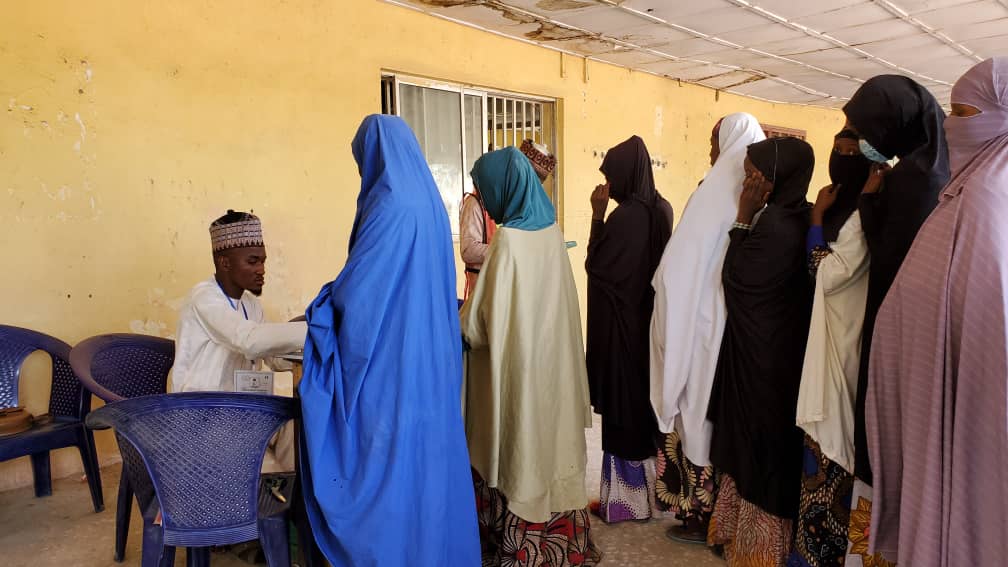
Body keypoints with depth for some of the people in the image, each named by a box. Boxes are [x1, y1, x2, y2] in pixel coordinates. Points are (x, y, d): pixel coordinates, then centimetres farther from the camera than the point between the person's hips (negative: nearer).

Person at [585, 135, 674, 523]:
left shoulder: (624, 216, -21)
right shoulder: (662, 209, 4)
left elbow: (595, 267, -14)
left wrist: (597, 215, -11)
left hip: (622, 323, -8)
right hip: (652, 318, 8)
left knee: (623, 407, 2)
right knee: (648, 399, 17)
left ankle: (625, 498, 14)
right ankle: (651, 488, 30)